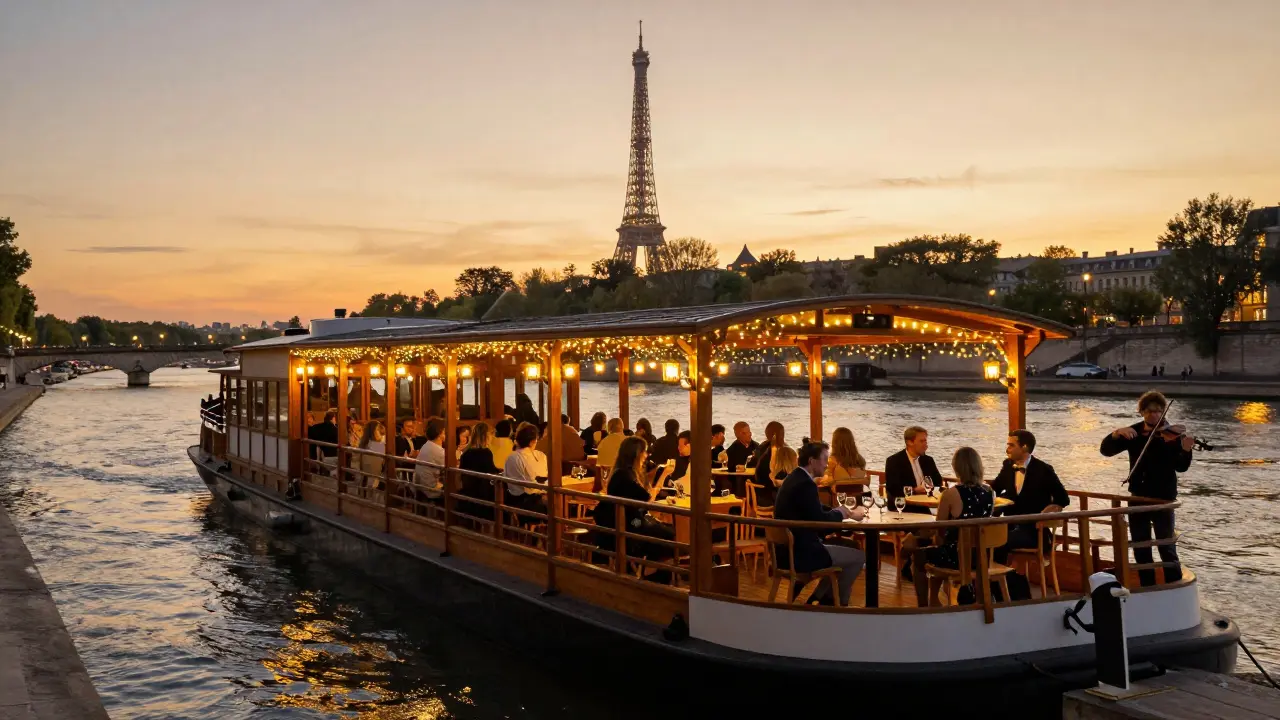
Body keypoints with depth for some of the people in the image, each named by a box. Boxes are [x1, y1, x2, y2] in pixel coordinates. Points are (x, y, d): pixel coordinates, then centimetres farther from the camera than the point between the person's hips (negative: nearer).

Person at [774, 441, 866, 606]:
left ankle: (822, 596, 25)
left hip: (790, 549, 10)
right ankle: (837, 601, 18)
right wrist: (840, 513, -4)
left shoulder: (795, 478, 11)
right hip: (799, 554, -10)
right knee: (858, 556, 3)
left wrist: (846, 512, 8)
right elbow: (820, 520, -23)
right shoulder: (805, 484, -21)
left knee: (843, 547, 26)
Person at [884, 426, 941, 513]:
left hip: (923, 508, 6)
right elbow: (892, 488, -14)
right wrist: (915, 490, -23)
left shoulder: (928, 460, 14)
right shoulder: (894, 461, -5)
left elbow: (939, 483, 15)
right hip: (901, 509, -6)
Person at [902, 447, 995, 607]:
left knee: (917, 556, 23)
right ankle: (933, 600, 41)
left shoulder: (951, 494, -18)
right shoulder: (989, 493, -2)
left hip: (957, 557, -6)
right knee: (937, 548, 34)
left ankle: (923, 607, 32)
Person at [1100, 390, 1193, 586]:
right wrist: (1117, 433, -21)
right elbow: (1106, 450, -3)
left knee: (1167, 548, -7)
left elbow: (1181, 467, -18)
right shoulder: (1133, 432, 3)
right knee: (1140, 549, 11)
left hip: (1163, 498, -4)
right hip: (1138, 497, 4)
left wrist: (1186, 451, -39)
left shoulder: (1171, 434, -8)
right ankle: (1148, 590, 23)